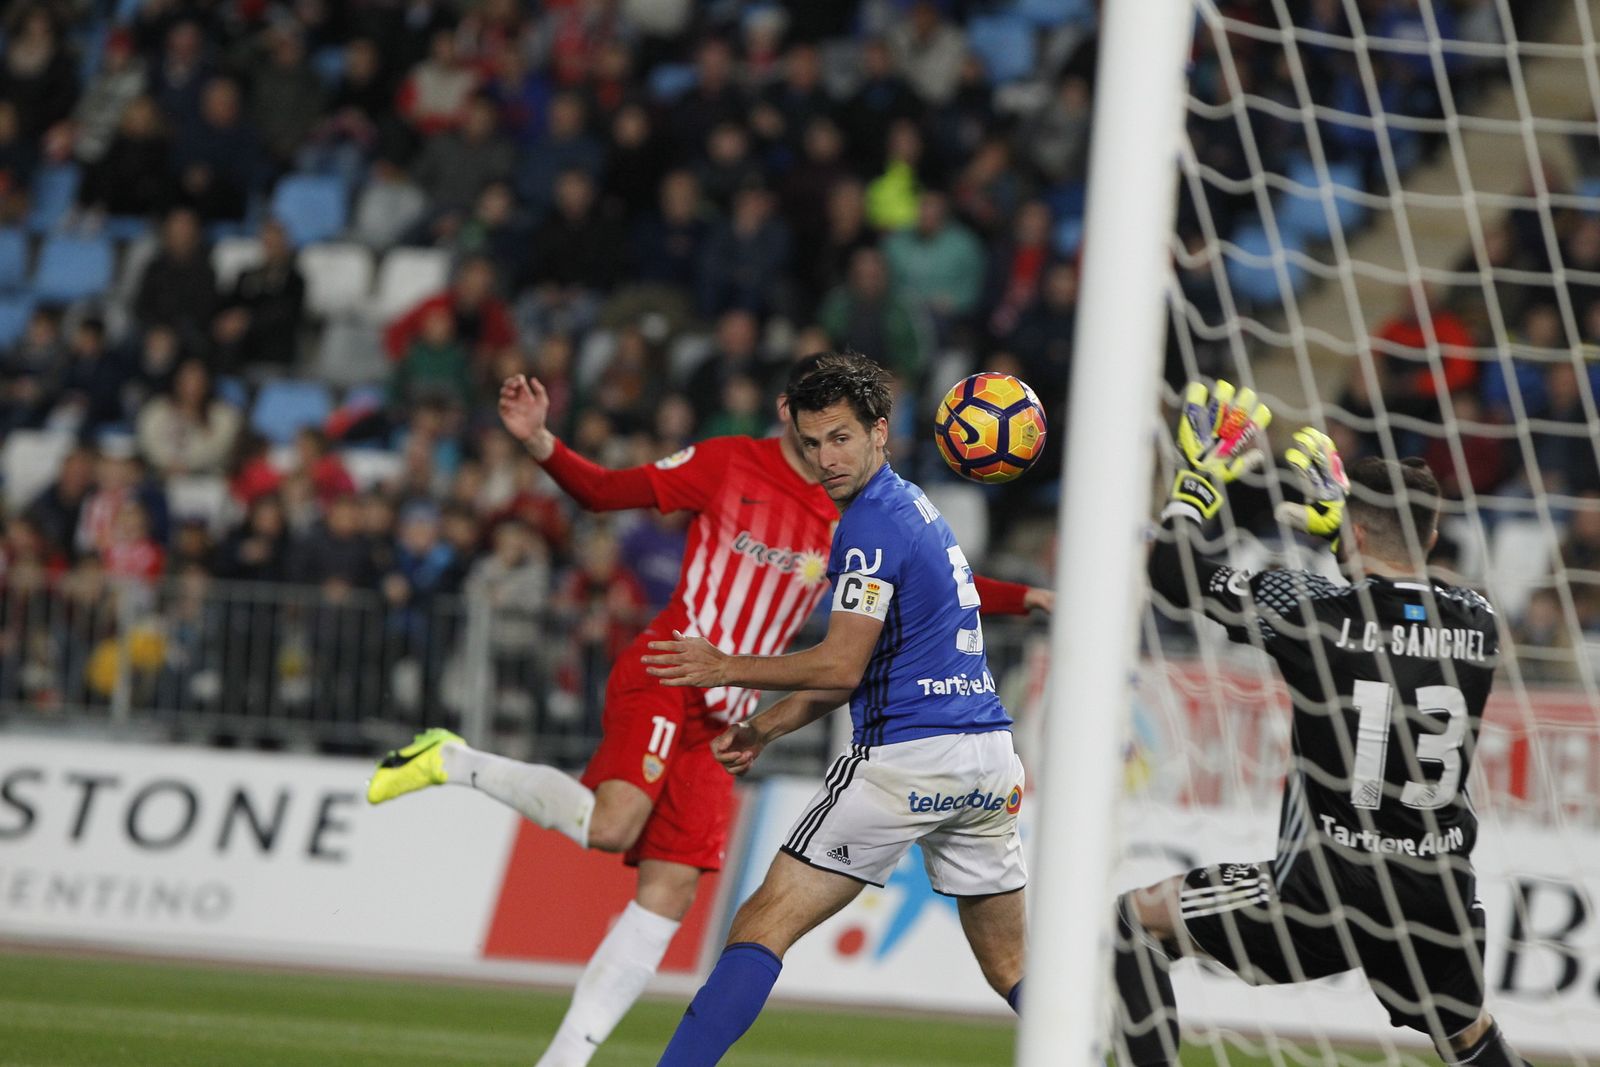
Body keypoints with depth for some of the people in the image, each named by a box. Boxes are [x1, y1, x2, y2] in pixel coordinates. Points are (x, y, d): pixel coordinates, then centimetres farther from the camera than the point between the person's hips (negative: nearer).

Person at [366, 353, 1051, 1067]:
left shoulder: (849, 518, 13)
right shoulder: (728, 464, -1)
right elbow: (606, 492, -1)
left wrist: (1020, 598, 14)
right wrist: (538, 443, -17)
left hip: (720, 723, 6)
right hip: (664, 677, -6)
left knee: (670, 893, -3)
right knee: (611, 825, -30)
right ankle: (453, 762, -9)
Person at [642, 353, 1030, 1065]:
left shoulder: (872, 520, -9)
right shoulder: (915, 507, 20)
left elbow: (841, 665, -12)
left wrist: (728, 668, -3)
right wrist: (765, 730, 18)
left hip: (908, 758, -9)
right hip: (989, 755, 9)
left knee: (764, 925, -7)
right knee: (1012, 969, 14)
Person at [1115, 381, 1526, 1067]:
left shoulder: (1316, 611, -13)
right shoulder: (1478, 623, 1)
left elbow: (1170, 572, -5)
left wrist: (1203, 473, 9)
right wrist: (1341, 521, 30)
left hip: (1329, 887, -5)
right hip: (1441, 899, 5)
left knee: (1137, 920, 9)